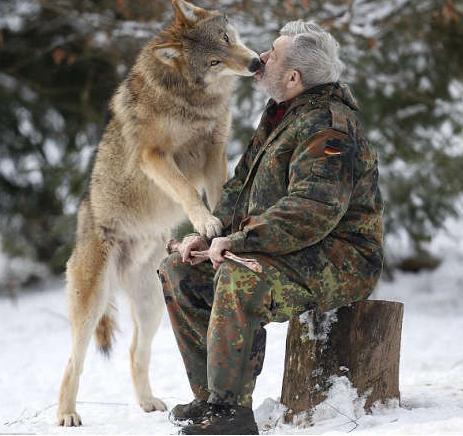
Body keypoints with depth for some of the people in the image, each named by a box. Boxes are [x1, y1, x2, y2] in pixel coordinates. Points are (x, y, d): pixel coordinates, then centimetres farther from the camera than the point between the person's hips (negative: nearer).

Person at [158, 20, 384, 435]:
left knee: (238, 278, -36)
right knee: (179, 272, 4)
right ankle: (211, 396, 4)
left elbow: (312, 211, -31)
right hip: (290, 250, 11)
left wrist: (236, 240, -26)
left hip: (340, 258, -11)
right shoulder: (280, 113, 13)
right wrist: (209, 232, 3)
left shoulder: (327, 130, -20)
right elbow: (244, 184, 19)